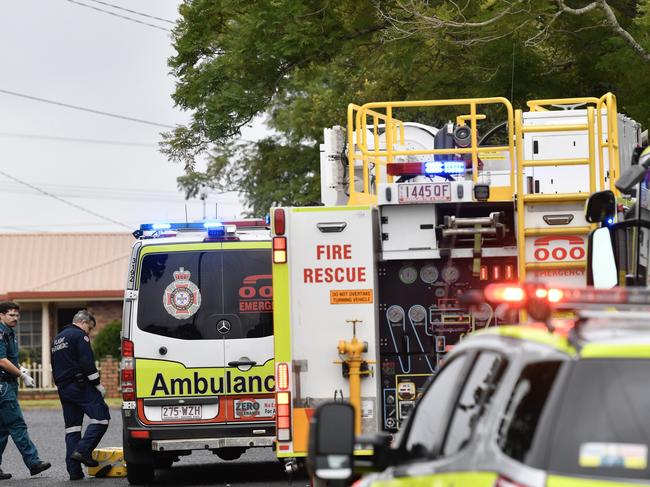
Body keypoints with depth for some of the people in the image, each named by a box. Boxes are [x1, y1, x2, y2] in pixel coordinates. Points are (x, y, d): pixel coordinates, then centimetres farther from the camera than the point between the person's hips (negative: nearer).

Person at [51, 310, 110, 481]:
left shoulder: (57, 339, 24)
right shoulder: (79, 336, -5)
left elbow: (55, 366, 29)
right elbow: (87, 363, -14)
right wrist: (98, 385, -10)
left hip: (63, 388, 9)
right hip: (81, 386, -9)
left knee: (72, 427, 8)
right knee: (101, 417, -10)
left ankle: (74, 470, 3)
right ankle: (83, 450, -24)